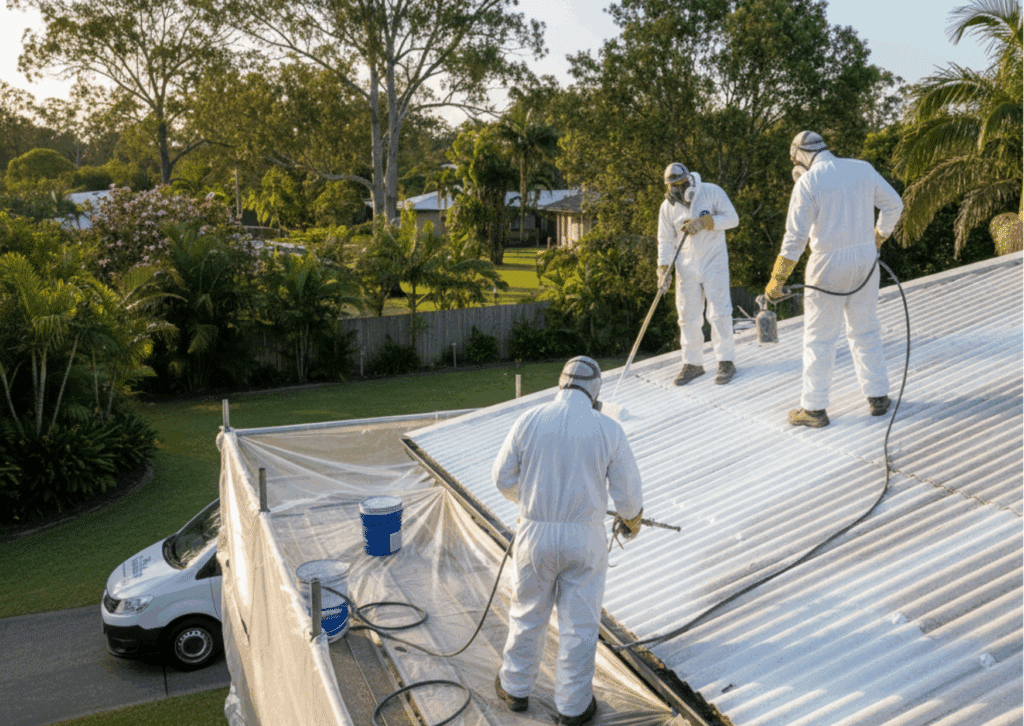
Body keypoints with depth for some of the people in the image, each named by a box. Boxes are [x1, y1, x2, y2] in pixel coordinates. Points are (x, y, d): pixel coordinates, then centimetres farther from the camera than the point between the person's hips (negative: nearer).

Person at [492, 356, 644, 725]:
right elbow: (628, 490, -4)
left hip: (535, 533, 1)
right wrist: (631, 519, 18)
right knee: (580, 623, 13)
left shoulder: (529, 421, -7)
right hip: (585, 538, -1)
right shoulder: (609, 429, -9)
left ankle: (515, 688, 38)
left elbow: (503, 477, 0)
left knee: (528, 614, 19)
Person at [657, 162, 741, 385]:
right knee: (688, 315, 5)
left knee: (719, 312, -7)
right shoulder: (667, 207, 1)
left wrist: (704, 222, -20)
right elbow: (666, 240, 6)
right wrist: (663, 267, -6)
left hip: (714, 261, -3)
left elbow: (732, 218, -7)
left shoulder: (712, 192, -7)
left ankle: (726, 361, 2)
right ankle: (693, 363, 16)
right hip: (686, 266, 3)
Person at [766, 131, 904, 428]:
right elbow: (894, 205, 12)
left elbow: (795, 237, -13)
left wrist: (777, 280, -8)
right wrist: (878, 238, 27)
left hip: (829, 263, -5)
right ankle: (878, 396, 23)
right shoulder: (863, 168, 6)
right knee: (866, 330, 17)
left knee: (819, 338, 3)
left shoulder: (807, 182, -10)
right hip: (865, 259, 5)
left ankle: (814, 408, 8)